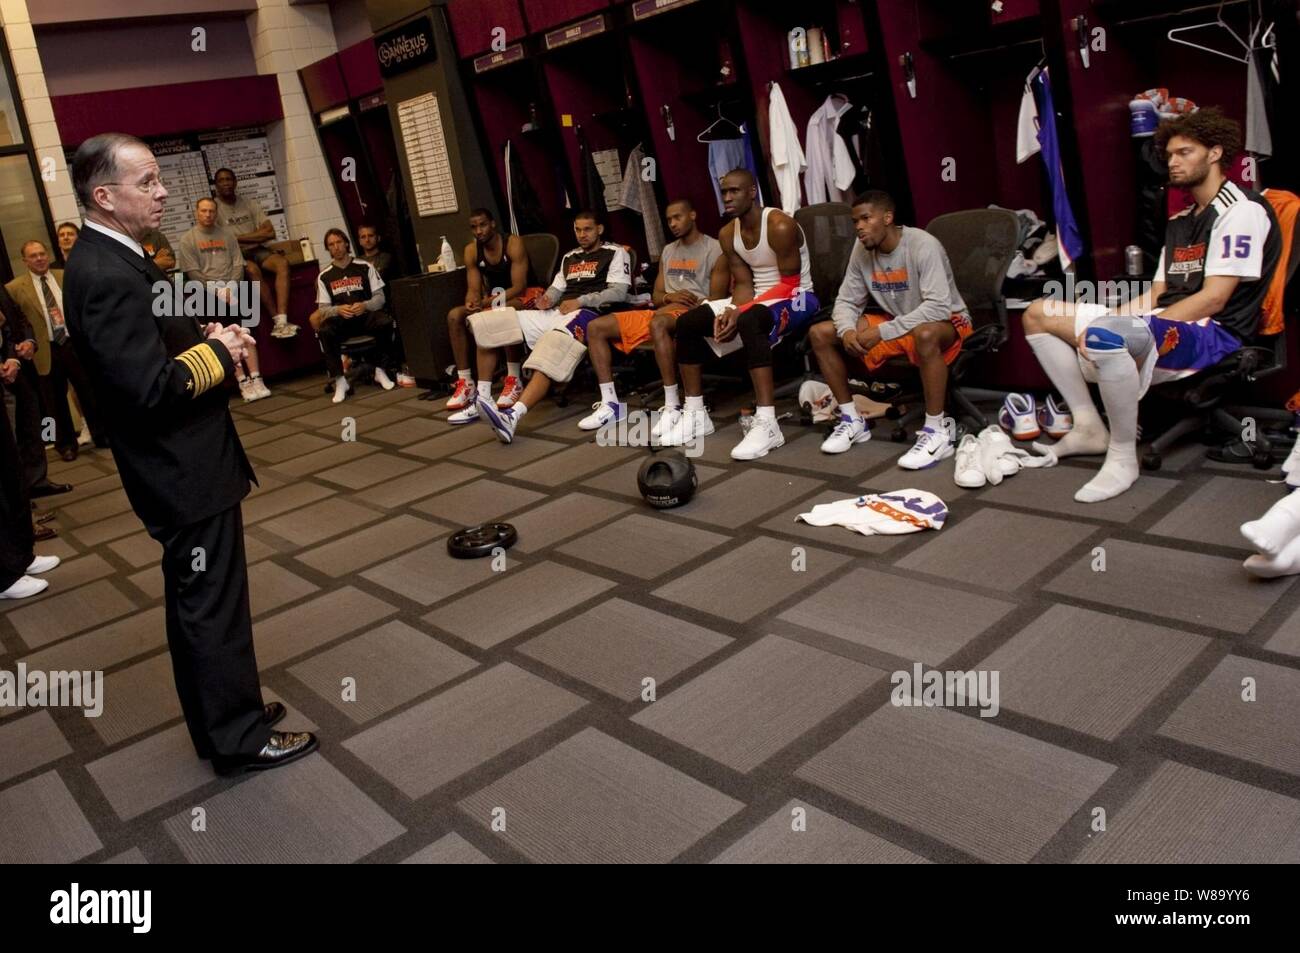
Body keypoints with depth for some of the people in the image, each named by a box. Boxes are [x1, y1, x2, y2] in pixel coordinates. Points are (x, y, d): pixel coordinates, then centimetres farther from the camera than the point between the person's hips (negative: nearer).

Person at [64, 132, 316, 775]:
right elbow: (150, 388, -28)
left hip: (179, 462, 10)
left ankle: (220, 710, 35)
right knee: (213, 602, 1)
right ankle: (239, 738, 16)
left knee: (197, 598, 20)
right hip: (185, 469, -10)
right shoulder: (108, 276, -23)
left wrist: (208, 337, 1)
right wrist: (218, 352, -15)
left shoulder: (108, 260, 9)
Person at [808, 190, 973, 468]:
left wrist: (881, 332, -36)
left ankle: (938, 432, -30)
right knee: (819, 334, -5)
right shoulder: (861, 250, -6)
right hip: (894, 322, 7)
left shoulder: (923, 246, -25)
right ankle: (852, 419, 3)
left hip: (947, 322, -7)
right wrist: (847, 331, -24)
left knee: (925, 333, -44)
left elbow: (938, 307, -34)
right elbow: (846, 301, -1)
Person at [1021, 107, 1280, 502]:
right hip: (1165, 324, 10)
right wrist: (1099, 326, -3)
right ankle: (1089, 427, 1)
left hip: (1212, 334, -9)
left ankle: (1123, 458, -25)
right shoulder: (1179, 221, 22)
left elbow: (1213, 299, -15)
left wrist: (1118, 328, -19)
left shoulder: (1242, 210, -6)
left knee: (1104, 337, -40)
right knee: (1038, 314, 5)